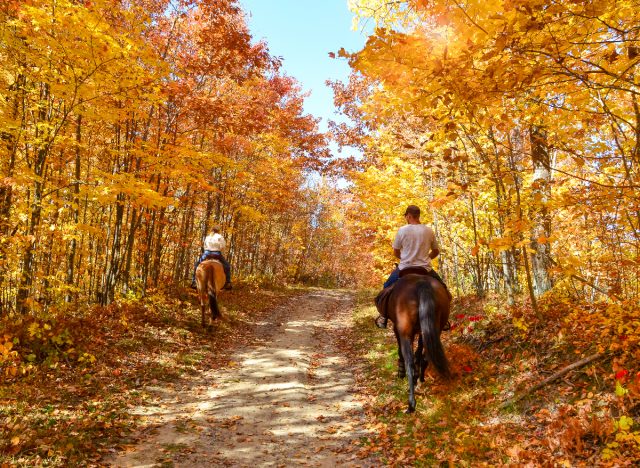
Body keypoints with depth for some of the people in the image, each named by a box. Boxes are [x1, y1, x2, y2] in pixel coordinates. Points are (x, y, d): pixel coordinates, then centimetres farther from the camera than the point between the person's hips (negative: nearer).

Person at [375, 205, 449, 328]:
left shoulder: (402, 230, -9)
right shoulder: (429, 231, -2)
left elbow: (396, 252, 0)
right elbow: (436, 251, 10)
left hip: (405, 268, -1)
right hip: (425, 269, 1)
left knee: (387, 287, 21)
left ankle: (383, 317, 18)